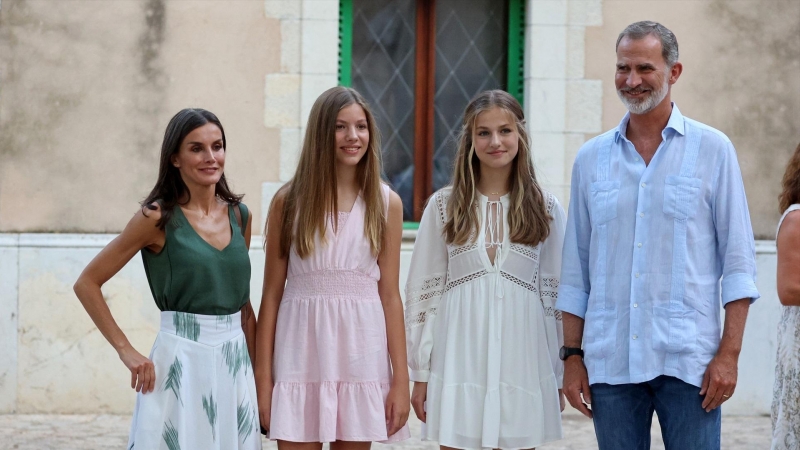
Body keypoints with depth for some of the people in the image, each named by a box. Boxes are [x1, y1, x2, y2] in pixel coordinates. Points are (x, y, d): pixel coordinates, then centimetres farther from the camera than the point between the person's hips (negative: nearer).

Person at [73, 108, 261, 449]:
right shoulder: (158, 218, -7)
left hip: (235, 360, 5)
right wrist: (126, 351, -9)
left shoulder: (238, 214, 7)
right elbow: (87, 284, -5)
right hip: (181, 360, -5)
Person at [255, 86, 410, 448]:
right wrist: (263, 377, -1)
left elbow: (390, 295, 4)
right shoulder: (289, 201, 2)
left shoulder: (386, 203, 5)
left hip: (361, 357, 1)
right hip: (302, 357, -1)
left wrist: (400, 379, 0)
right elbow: (272, 293, 3)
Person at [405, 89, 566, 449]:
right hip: (459, 362, 0)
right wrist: (420, 373, 1)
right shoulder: (444, 206, 4)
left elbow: (557, 294, 6)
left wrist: (559, 375, 4)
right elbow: (424, 291, 4)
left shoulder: (546, 209, 5)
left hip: (521, 362, 0)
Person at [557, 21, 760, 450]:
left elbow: (738, 258, 1)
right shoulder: (591, 158, 11)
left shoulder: (712, 149, 3)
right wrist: (572, 355, 8)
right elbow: (575, 266, 13)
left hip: (688, 360, -3)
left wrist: (729, 353, -7)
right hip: (609, 362, 3)